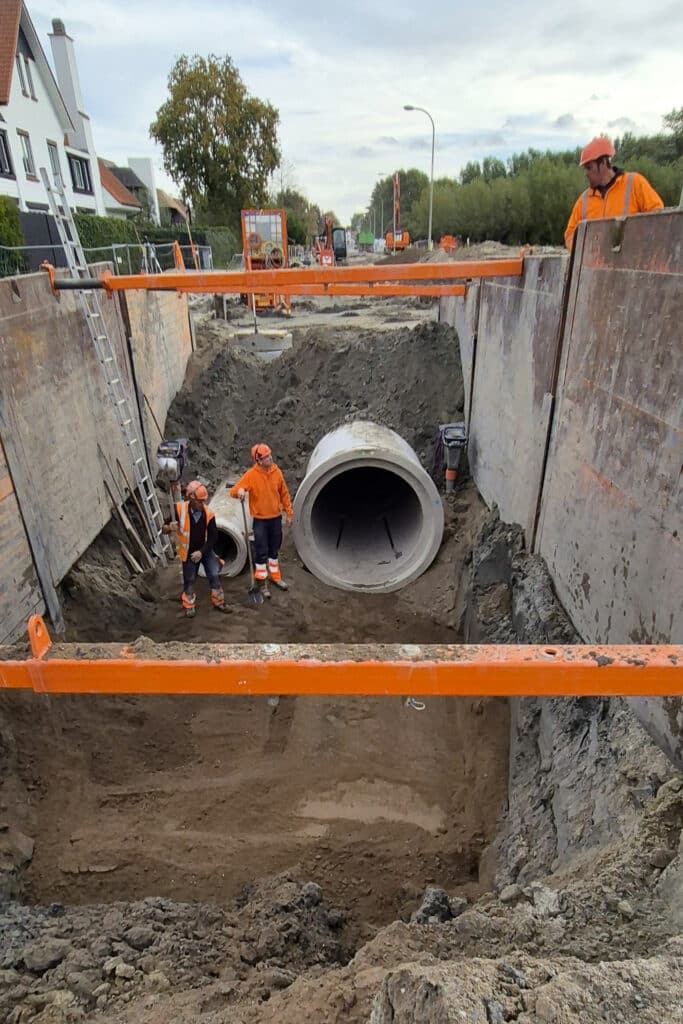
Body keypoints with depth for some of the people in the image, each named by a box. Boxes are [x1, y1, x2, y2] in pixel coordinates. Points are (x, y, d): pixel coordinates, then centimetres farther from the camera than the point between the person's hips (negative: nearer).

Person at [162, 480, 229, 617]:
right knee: (189, 580, 10)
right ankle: (189, 606, 32)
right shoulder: (179, 510, -22)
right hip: (188, 552, -1)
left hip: (205, 550, 1)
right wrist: (169, 528, -40)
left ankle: (218, 602, 18)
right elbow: (164, 529, -16)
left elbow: (213, 536, -11)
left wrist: (201, 551, -19)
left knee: (214, 575, -2)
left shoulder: (208, 513, -16)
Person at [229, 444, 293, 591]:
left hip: (276, 517, 4)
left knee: (274, 549, 18)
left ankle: (275, 576, 35)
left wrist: (289, 511, 9)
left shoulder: (276, 472, -4)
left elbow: (284, 493, 7)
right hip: (260, 519, -4)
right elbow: (233, 491, -16)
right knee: (261, 552, 1)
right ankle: (261, 581, 16)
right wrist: (239, 491, -40)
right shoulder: (251, 475, -15)